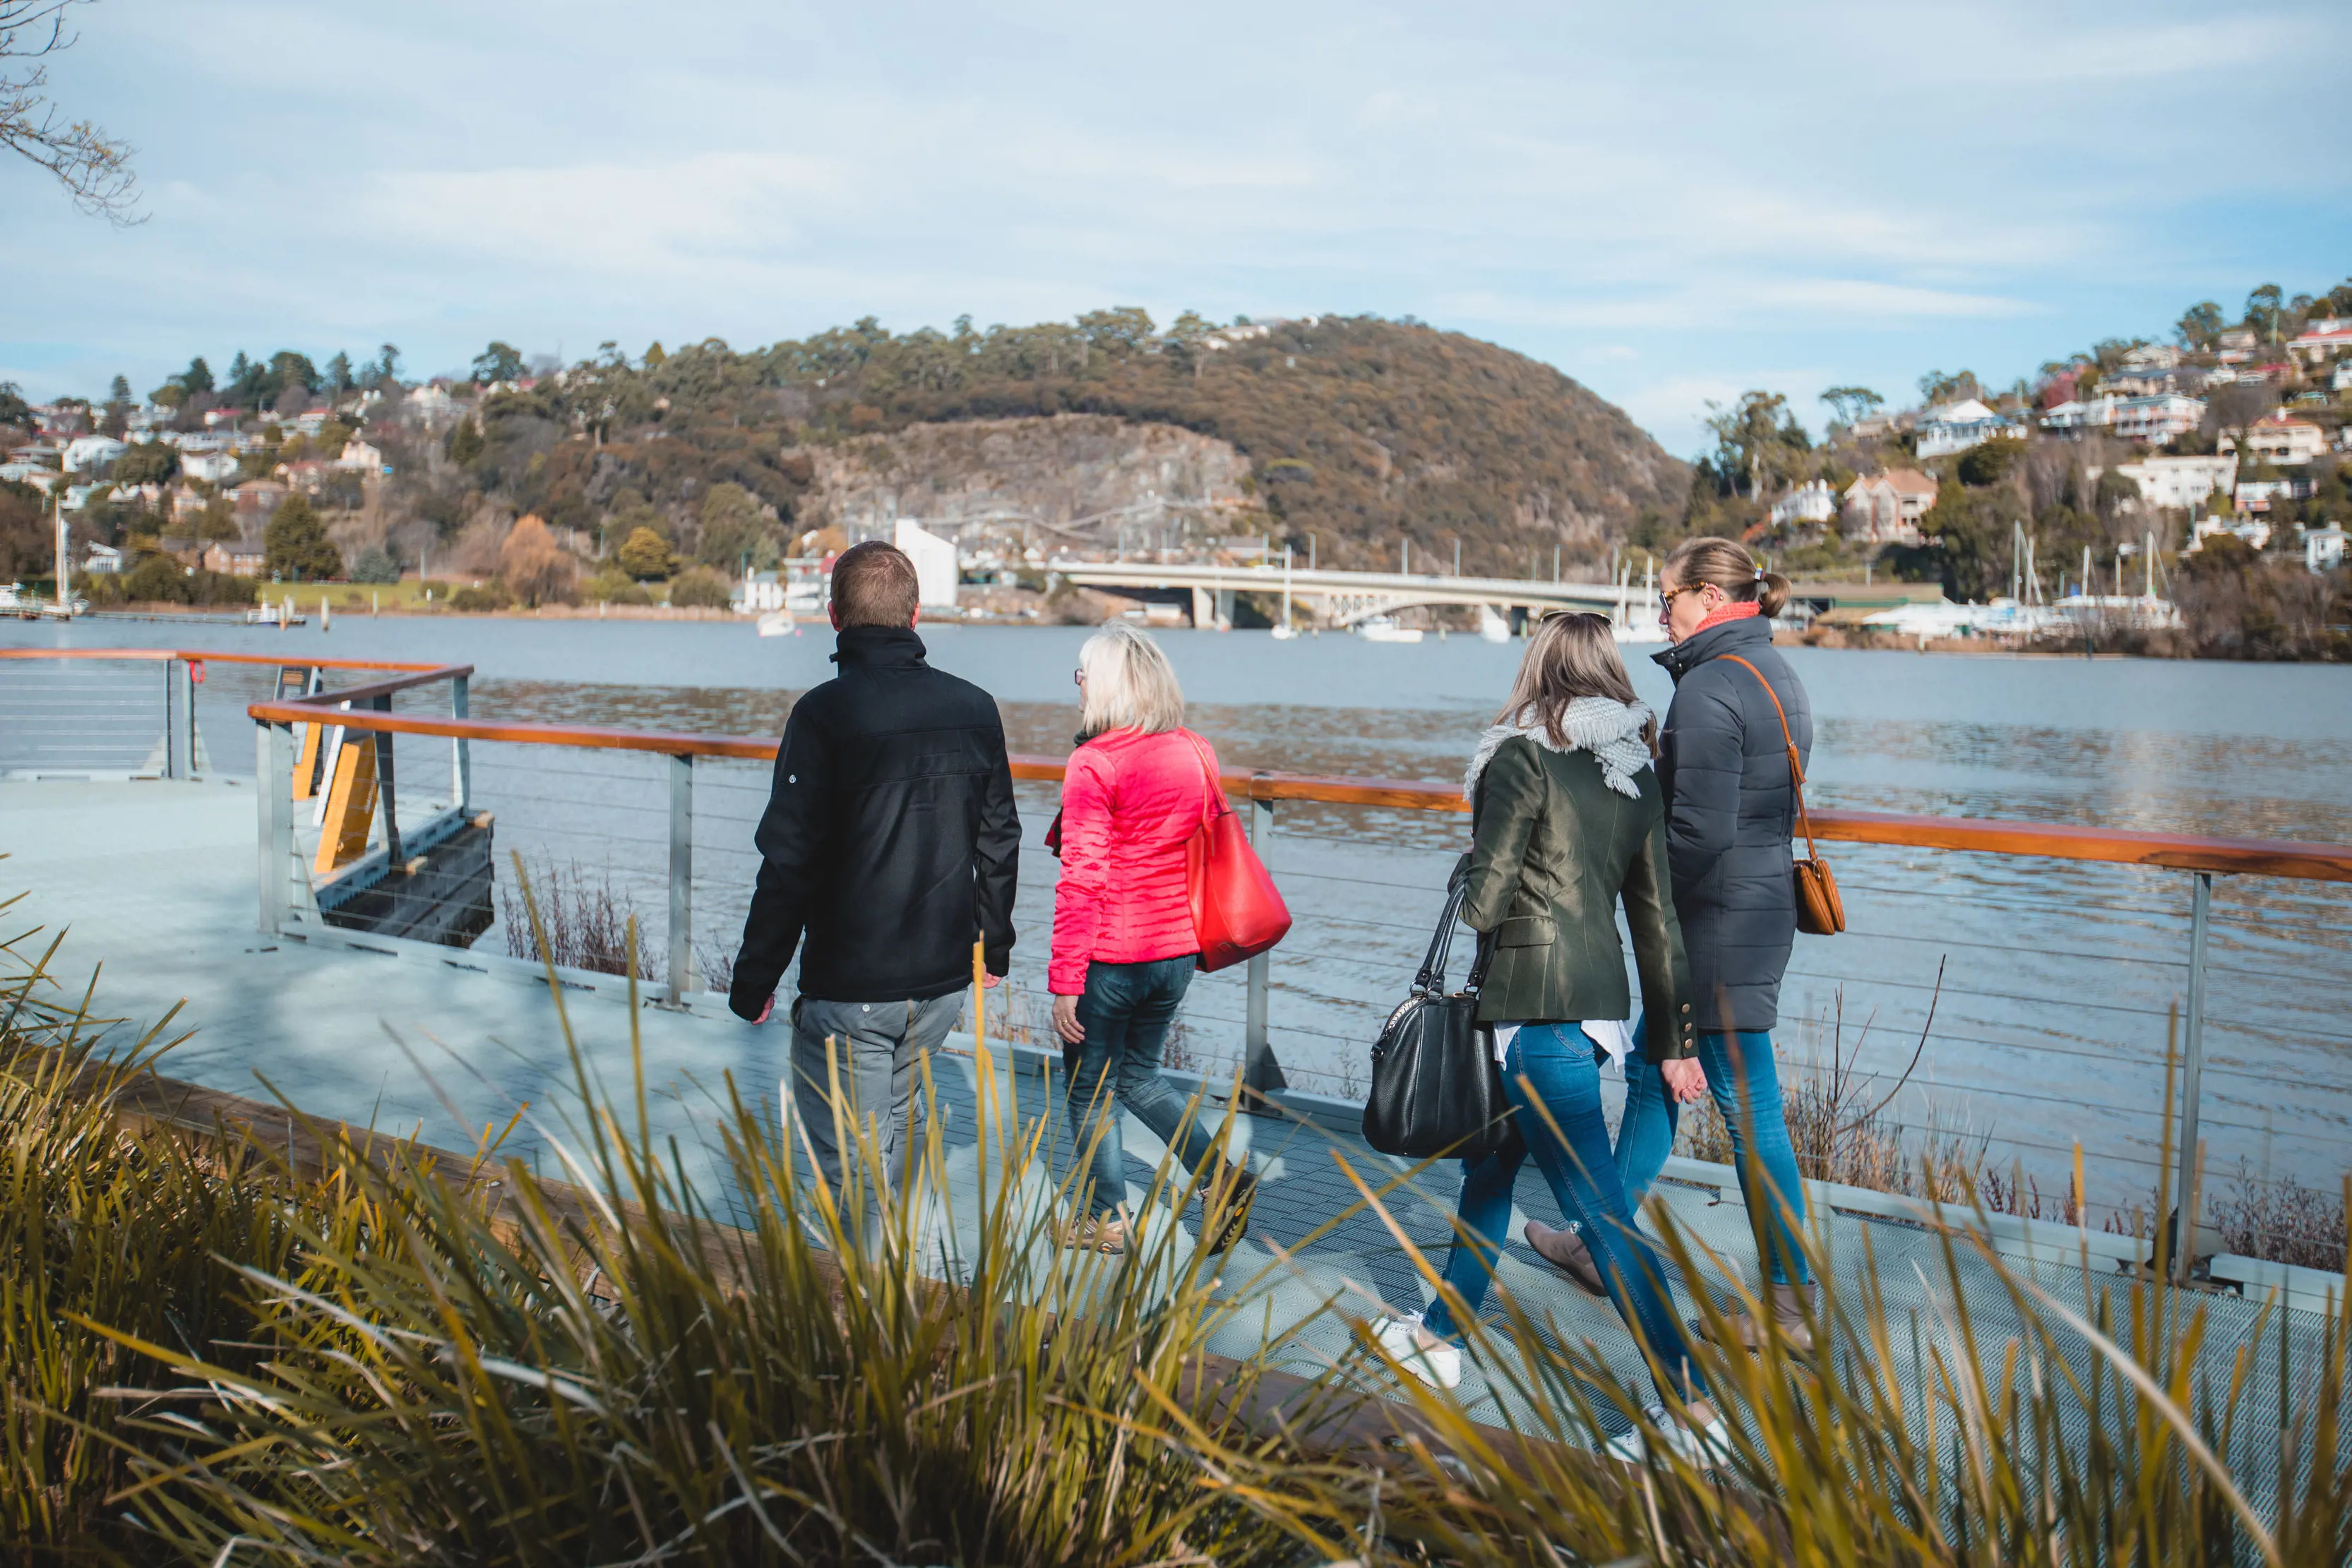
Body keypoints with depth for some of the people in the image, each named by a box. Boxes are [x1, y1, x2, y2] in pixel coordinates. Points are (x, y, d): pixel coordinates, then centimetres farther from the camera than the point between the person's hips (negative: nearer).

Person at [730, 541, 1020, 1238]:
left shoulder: (825, 714, -15)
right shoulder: (975, 708, 2)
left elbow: (789, 861, -15)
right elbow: (998, 841, 12)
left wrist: (754, 980, -6)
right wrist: (994, 945, 25)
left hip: (849, 989, -6)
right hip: (944, 979, 6)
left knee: (851, 1153, 4)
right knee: (900, 1120, 24)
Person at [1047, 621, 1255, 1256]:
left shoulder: (1094, 764, -15)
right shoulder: (1196, 753, 5)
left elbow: (1082, 882, -17)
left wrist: (1065, 982, -13)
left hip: (1111, 958, -6)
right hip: (1177, 952, 7)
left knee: (1090, 1091, 12)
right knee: (1138, 1077, 23)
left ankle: (1106, 1220, 22)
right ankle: (1221, 1178, 10)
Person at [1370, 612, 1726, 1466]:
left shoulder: (1524, 758, -11)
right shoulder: (1641, 778, 9)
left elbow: (1483, 901, -14)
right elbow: (1657, 919, 11)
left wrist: (1470, 875, 10)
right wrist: (1671, 1041, 16)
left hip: (1538, 1005, -8)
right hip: (1603, 1003, 8)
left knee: (1600, 1208, -5)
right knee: (1491, 1165, 23)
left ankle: (1692, 1407, -4)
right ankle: (1441, 1335, 39)